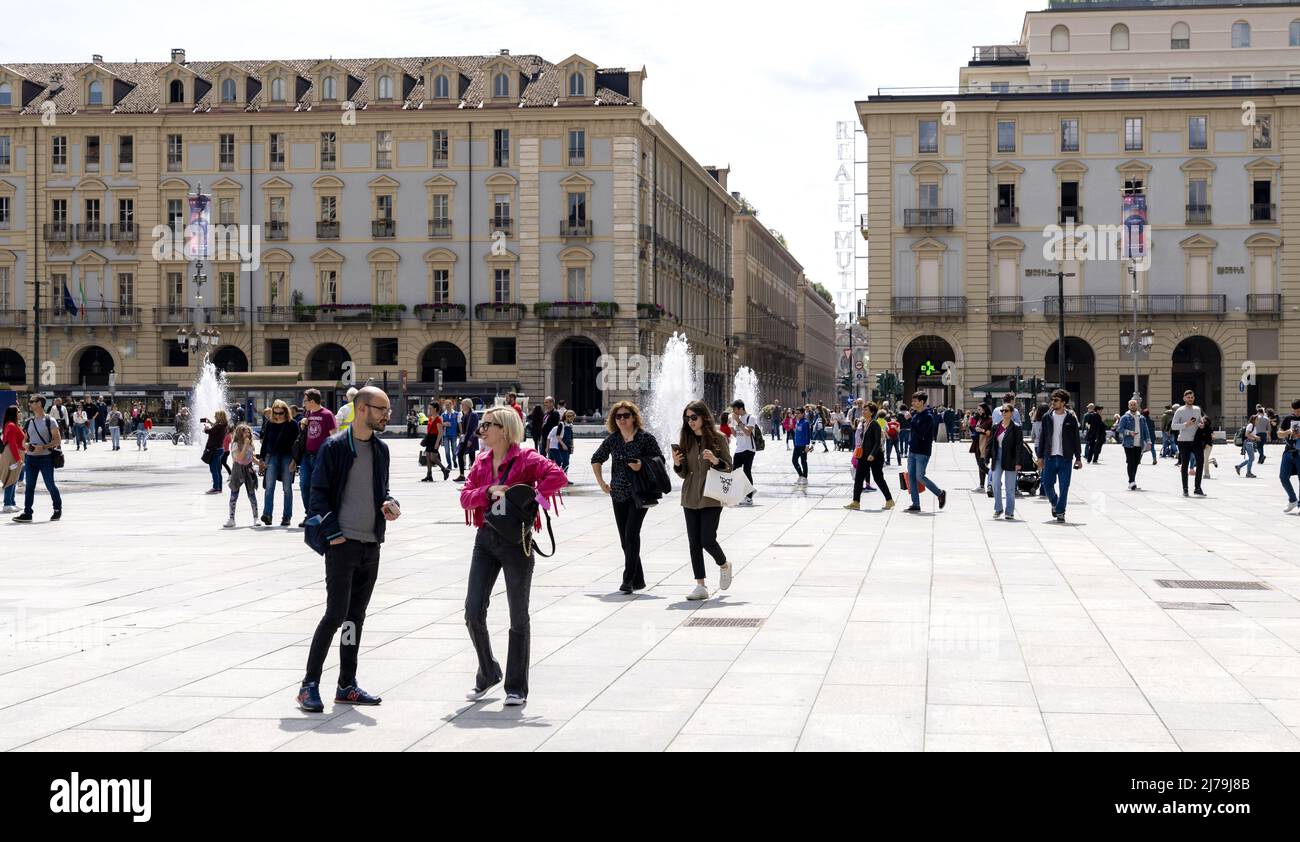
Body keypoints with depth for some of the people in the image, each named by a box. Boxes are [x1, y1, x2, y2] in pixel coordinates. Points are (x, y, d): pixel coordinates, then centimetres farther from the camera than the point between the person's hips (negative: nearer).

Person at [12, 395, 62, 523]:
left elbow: (58, 440, -9)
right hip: (30, 458, 5)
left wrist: (43, 447, -20)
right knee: (29, 486, 1)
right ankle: (27, 513, 3)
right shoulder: (29, 422, 11)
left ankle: (58, 509, 21)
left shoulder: (50, 421, -6)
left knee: (50, 485, 2)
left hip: (46, 458, -5)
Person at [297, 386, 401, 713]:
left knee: (356, 616, 11)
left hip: (371, 546, 7)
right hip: (342, 545, -7)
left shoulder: (380, 449, 12)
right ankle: (310, 685, -1)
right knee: (336, 614, -9)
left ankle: (347, 686, 18)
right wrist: (333, 534, -14)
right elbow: (318, 495, -8)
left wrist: (389, 503, -2)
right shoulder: (334, 447, -8)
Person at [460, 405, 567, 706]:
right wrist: (489, 491, -16)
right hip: (485, 539, 5)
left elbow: (557, 475, -23)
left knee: (518, 616, 4)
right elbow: (465, 496, 2)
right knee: (473, 612, 0)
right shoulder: (481, 461, 10)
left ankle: (517, 688, 13)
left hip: (516, 541, -5)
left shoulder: (525, 459, -8)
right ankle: (488, 673, 21)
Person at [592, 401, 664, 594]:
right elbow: (596, 460, 21)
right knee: (625, 539, 7)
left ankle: (628, 579, -13)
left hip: (639, 493, -5)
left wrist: (643, 465, -16)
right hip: (618, 494, 5)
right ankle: (638, 580, 18)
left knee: (631, 535, -15)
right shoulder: (612, 439, 7)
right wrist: (601, 483, 14)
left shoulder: (645, 437, -5)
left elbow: (660, 460, 0)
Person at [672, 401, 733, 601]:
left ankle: (724, 565, 22)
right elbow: (684, 474, 11)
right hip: (690, 498, 4)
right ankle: (700, 586, 7)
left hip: (711, 498, -4)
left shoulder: (718, 438, -3)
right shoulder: (686, 440, 7)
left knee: (707, 539, -9)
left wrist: (715, 460, -20)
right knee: (694, 543, 2)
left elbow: (729, 468, -1)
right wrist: (677, 464, -10)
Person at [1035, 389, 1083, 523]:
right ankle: (1054, 503, 30)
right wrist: (1040, 457, 4)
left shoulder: (1071, 418, 0)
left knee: (1064, 487, -2)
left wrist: (1078, 458, 1)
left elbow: (1076, 439, 3)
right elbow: (1042, 437, 8)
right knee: (1047, 484, 3)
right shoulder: (1047, 417, 5)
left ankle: (1060, 512, 7)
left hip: (1065, 458, -2)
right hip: (1050, 457, 2)